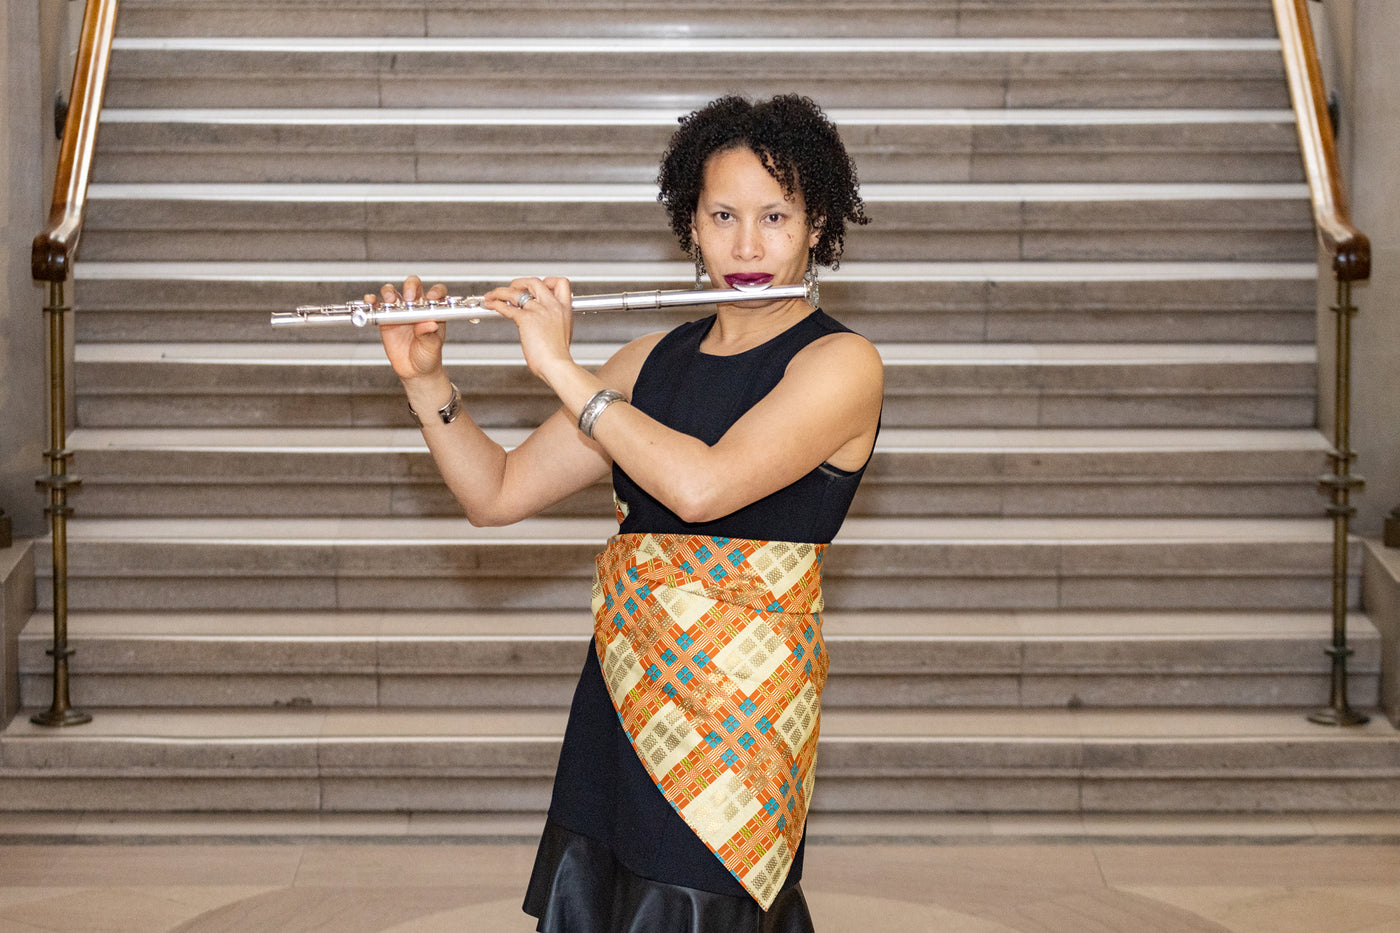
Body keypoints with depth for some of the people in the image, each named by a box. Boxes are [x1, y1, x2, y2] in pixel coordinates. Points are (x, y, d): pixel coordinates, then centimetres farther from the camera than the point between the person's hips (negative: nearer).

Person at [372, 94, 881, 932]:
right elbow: (497, 494, 10)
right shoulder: (656, 360, 11)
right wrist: (425, 377, -4)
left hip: (739, 703, -6)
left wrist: (561, 368, -16)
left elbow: (702, 485, -24)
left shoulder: (842, 362, -8)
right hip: (620, 697, 6)